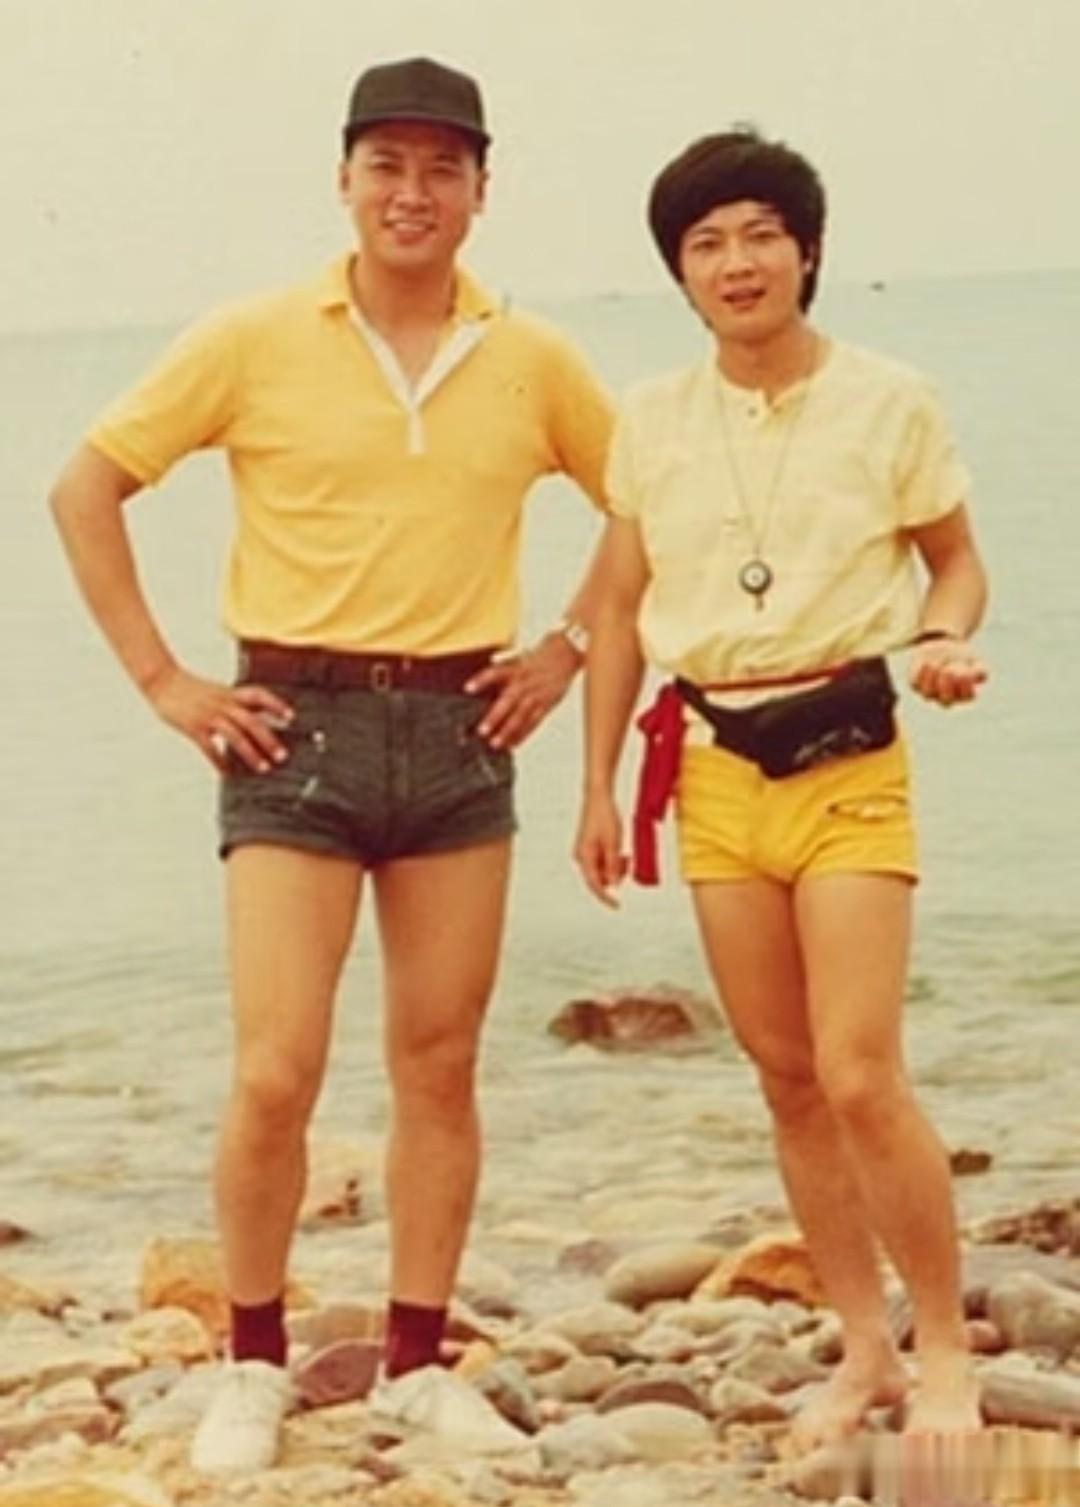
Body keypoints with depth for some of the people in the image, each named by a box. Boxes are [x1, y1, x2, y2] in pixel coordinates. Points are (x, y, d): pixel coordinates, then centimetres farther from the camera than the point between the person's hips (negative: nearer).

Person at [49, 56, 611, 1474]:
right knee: (274, 1075, -7)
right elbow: (86, 489, 1)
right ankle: (254, 1366, 10)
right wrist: (164, 680, -3)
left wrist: (566, 649, 5)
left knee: (440, 1068, 7)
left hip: (457, 729, 3)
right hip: (297, 720, -2)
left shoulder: (534, 362, 3)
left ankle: (416, 1367, 17)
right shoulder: (254, 342, -3)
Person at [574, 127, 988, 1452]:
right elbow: (619, 608, 12)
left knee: (859, 1078, -12)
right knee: (787, 1081, 8)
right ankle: (865, 1349, 19)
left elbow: (955, 560, 8)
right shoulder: (652, 421, 4)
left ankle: (946, 1353, 3)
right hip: (715, 768, 4)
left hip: (846, 758, -3)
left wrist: (946, 639, -14)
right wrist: (598, 789, 10)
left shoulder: (889, 404, -3)